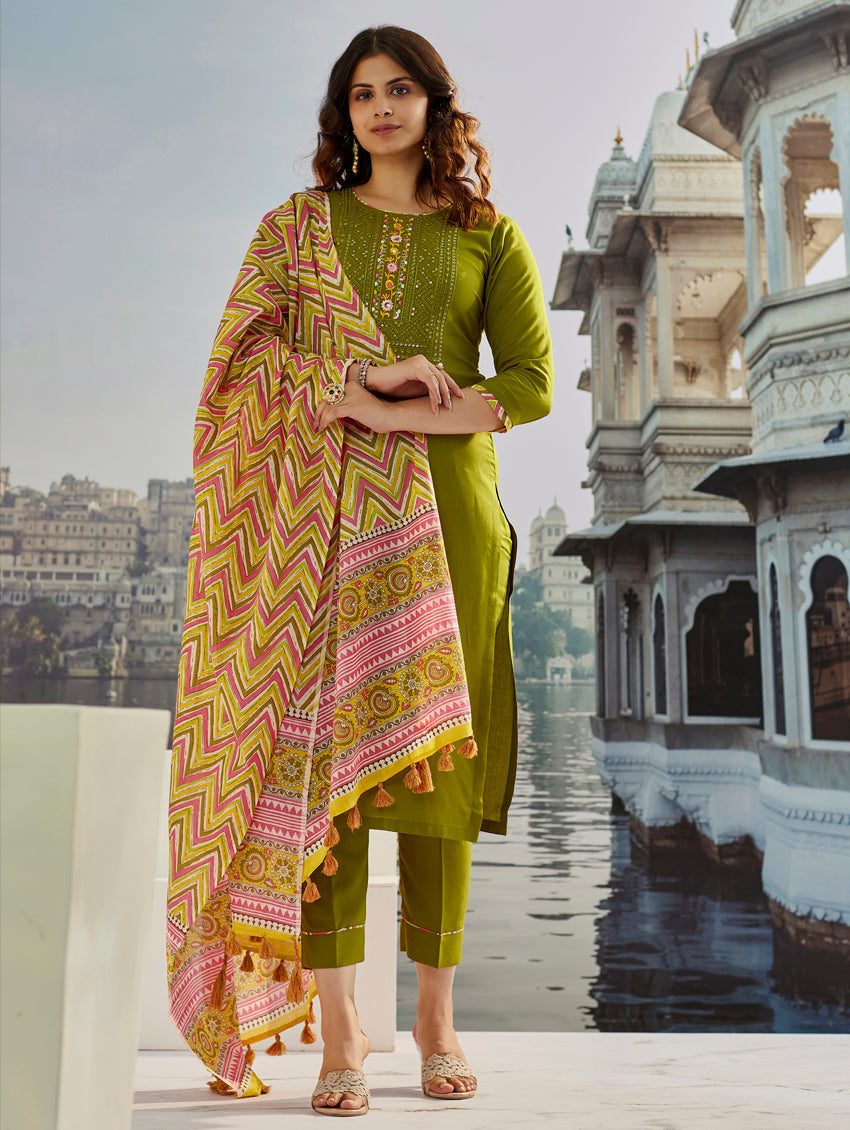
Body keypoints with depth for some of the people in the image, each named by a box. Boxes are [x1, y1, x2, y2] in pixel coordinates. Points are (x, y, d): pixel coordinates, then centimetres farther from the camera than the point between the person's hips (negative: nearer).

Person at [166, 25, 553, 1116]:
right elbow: (245, 359, 6)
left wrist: (399, 412, -9)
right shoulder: (298, 225, 18)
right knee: (323, 750, -7)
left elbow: (532, 383, 3)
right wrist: (352, 390, -11)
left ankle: (436, 1016, 15)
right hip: (322, 517, 1)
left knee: (434, 760, -1)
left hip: (447, 514, 0)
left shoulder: (489, 235, 15)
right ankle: (338, 1036, 2)